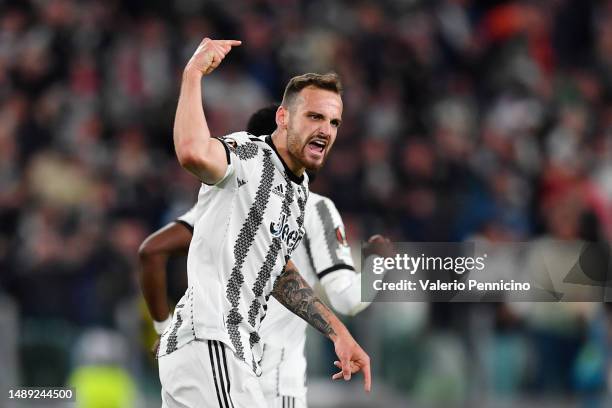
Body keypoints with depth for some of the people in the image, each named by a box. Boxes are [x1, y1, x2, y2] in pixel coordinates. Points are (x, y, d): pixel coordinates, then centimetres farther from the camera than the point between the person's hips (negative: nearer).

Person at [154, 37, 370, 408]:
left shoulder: (299, 186, 19)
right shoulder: (248, 155, -10)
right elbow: (193, 153, -34)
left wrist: (337, 332, 26)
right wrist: (194, 73, -25)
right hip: (208, 346, -10)